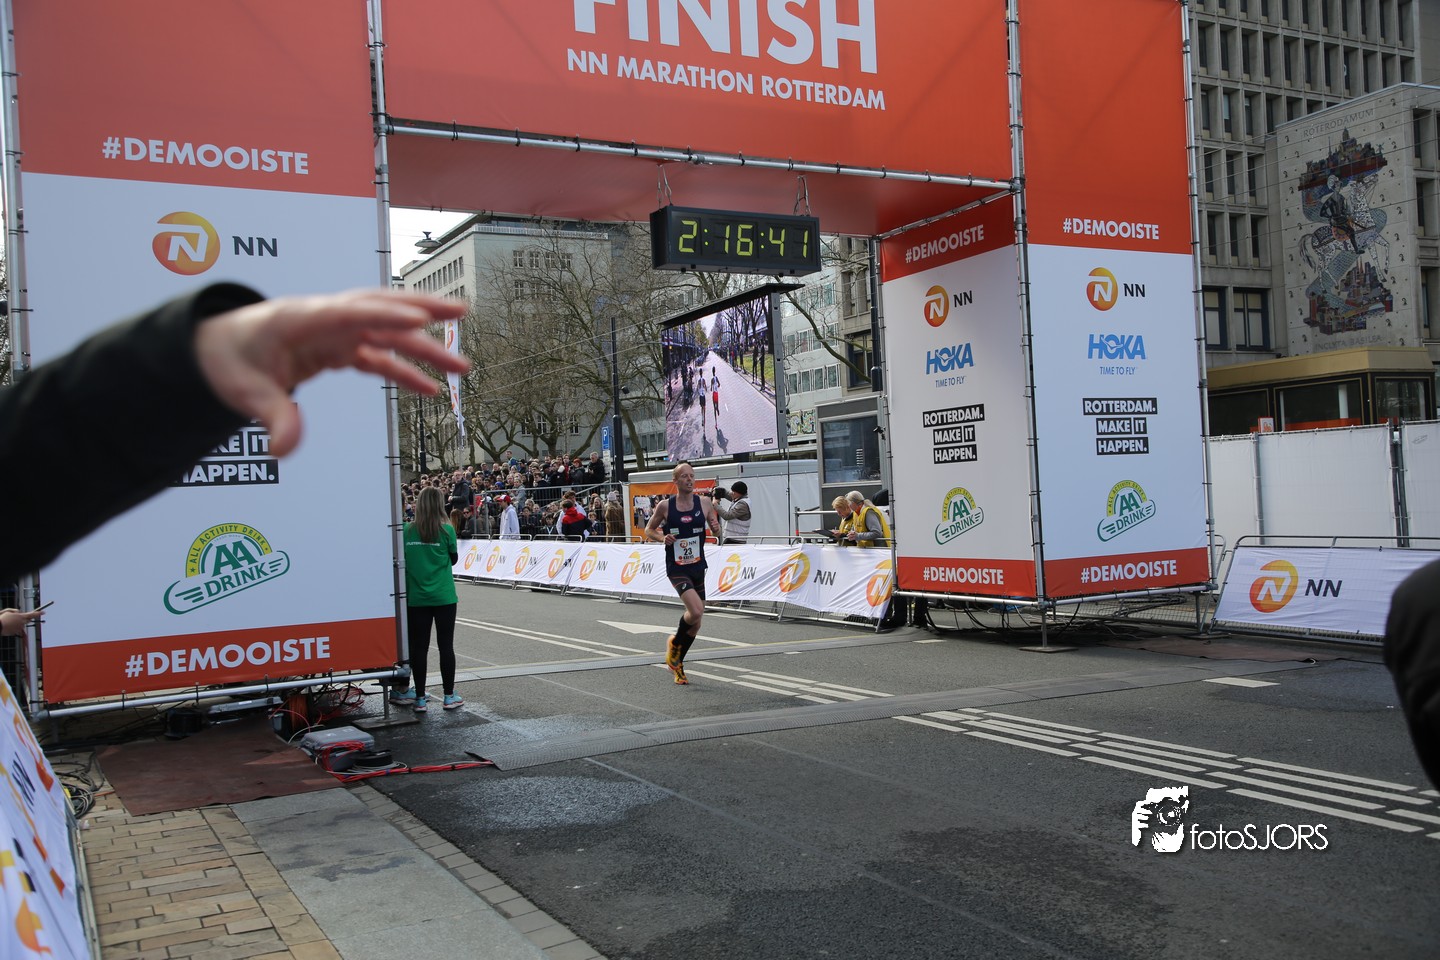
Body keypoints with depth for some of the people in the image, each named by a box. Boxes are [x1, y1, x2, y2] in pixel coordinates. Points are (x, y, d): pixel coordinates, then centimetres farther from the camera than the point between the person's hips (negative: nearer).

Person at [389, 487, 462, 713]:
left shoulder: (407, 531, -3)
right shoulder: (446, 530, -8)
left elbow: (402, 558, 5)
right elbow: (454, 559, 3)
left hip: (416, 598, 2)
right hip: (443, 597, -2)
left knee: (418, 647, 7)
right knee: (446, 646, 7)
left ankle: (419, 698, 12)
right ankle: (449, 696, 13)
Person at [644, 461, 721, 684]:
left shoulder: (704, 504, 0)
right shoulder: (664, 506, -6)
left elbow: (718, 533, 8)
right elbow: (648, 530, 6)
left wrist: (716, 529, -16)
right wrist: (662, 537, -14)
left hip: (698, 567, 4)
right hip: (677, 569, -4)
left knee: (696, 623, 10)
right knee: (696, 611, -24)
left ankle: (677, 663, 32)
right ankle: (675, 643, 7)